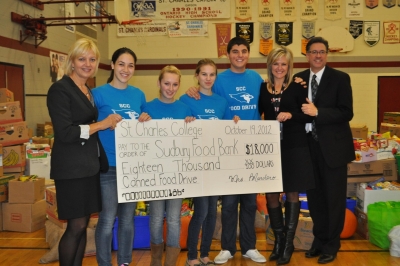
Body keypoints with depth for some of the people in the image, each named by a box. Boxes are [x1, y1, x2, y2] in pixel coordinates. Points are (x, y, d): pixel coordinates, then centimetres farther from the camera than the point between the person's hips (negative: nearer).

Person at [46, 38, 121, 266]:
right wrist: (102, 124, -14)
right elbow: (65, 133, -17)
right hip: (72, 168, -8)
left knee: (83, 225, 12)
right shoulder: (60, 89, -9)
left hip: (90, 165, 8)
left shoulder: (89, 91, 16)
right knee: (76, 226, -3)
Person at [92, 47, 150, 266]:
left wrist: (146, 120, -4)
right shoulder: (99, 93, -5)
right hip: (108, 165, -4)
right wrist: (107, 123, -17)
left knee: (127, 218, 14)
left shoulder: (139, 95, 8)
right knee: (107, 220, 1)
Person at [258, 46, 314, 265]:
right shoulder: (262, 88, 7)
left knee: (292, 193, 5)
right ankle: (278, 239, 23)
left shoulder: (297, 88, 1)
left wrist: (291, 114, -17)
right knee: (271, 194, 5)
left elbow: (309, 116, -2)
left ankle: (288, 243, 16)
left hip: (294, 147, -2)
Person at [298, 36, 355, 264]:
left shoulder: (340, 78, -5)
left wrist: (317, 112, -23)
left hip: (333, 146, -4)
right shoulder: (299, 79, 7)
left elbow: (347, 113, -13)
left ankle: (331, 245, 20)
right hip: (309, 145, 4)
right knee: (315, 196, 14)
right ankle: (319, 240, 30)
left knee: (334, 198, 6)